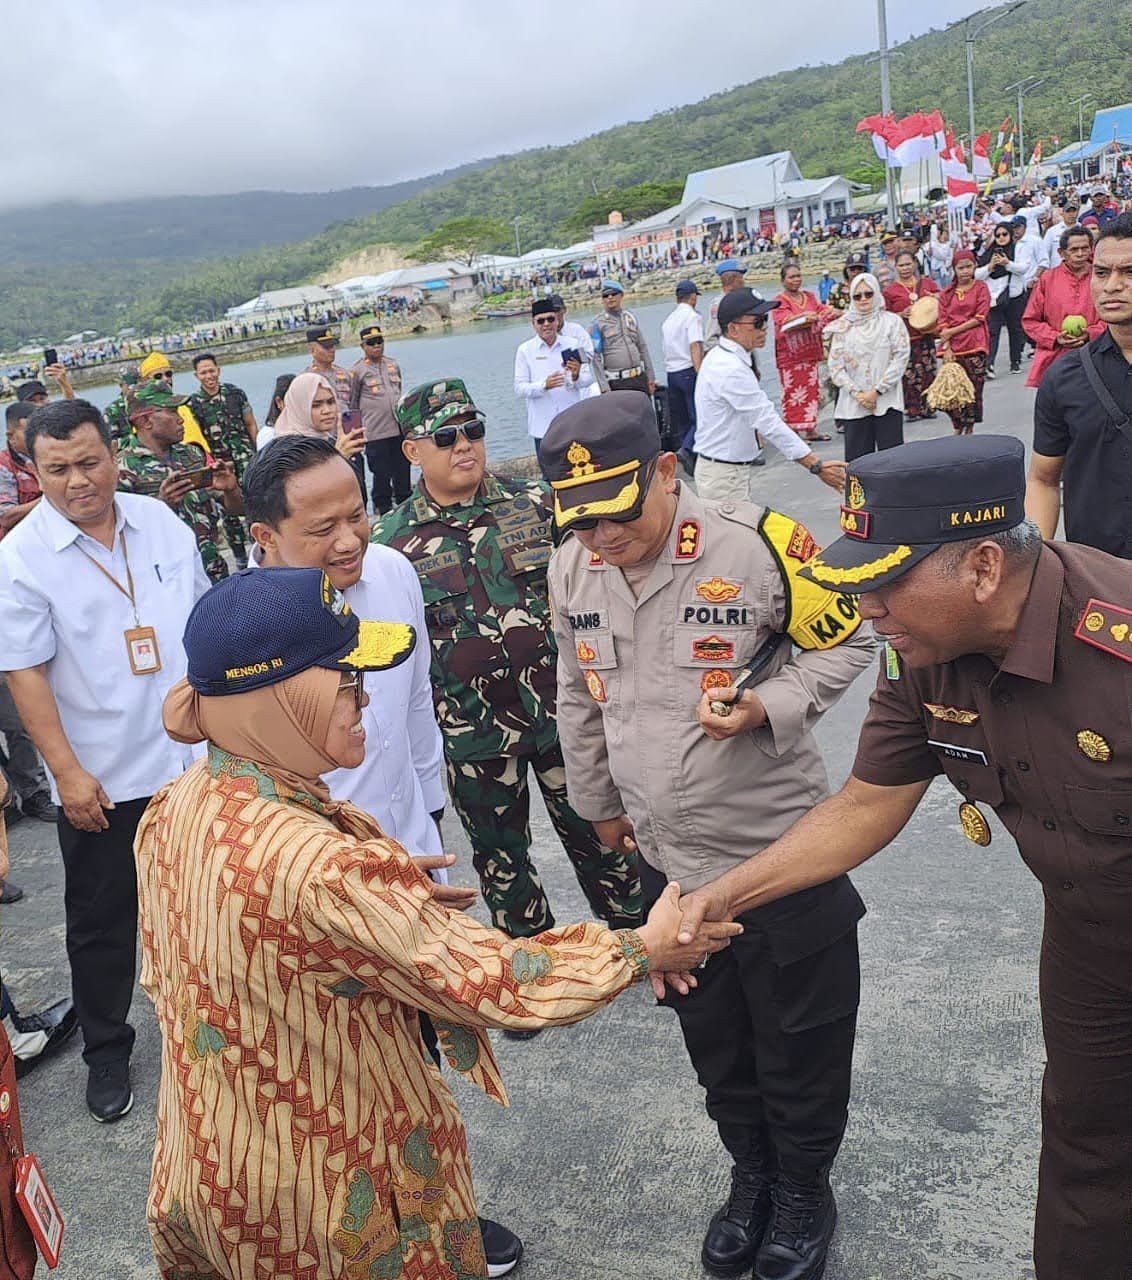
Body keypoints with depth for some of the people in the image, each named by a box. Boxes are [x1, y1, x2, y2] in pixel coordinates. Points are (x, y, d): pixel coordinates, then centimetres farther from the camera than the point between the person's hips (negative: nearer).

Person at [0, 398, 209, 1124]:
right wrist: (68, 771, -16)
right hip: (100, 779, -3)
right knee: (102, 923, 12)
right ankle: (106, 1051, 31)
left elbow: (205, 620, 9)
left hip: (190, 757, 4)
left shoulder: (160, 522, -1)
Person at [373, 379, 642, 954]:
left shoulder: (535, 503, -2)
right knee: (500, 857, 15)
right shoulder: (391, 539, -4)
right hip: (473, 732, 0)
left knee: (596, 831, 13)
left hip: (562, 709, 0)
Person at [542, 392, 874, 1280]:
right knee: (715, 1046, 23)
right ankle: (751, 1175, 48)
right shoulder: (572, 570, -4)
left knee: (800, 1047, 14)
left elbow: (846, 642, -7)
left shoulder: (757, 543, -21)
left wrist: (769, 707, -23)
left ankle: (805, 1190, 41)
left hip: (783, 853, -4)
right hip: (667, 862, 5)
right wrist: (598, 802, 19)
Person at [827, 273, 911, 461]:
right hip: (854, 404, 1)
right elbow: (835, 367, 3)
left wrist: (877, 391, -10)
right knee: (857, 459, 1)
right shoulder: (843, 327, 8)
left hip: (887, 401, -1)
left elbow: (900, 359, -3)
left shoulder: (892, 322, 4)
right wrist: (857, 393, -9)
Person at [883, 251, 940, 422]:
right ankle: (912, 410, 2)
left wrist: (936, 298, -4)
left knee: (928, 371, 4)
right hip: (904, 338, -3)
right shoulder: (890, 291, 1)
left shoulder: (927, 283, 9)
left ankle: (928, 407, 15)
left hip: (926, 336, 3)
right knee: (908, 375, -5)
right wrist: (901, 314, -13)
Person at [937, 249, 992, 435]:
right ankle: (957, 428, 11)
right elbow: (943, 323, 6)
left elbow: (979, 318, -3)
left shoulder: (981, 288, 6)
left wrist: (952, 331, -8)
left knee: (974, 388, -3)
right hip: (953, 348, 2)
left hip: (974, 345, -2)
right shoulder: (947, 293, 13)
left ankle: (969, 429, 9)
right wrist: (946, 348, -7)